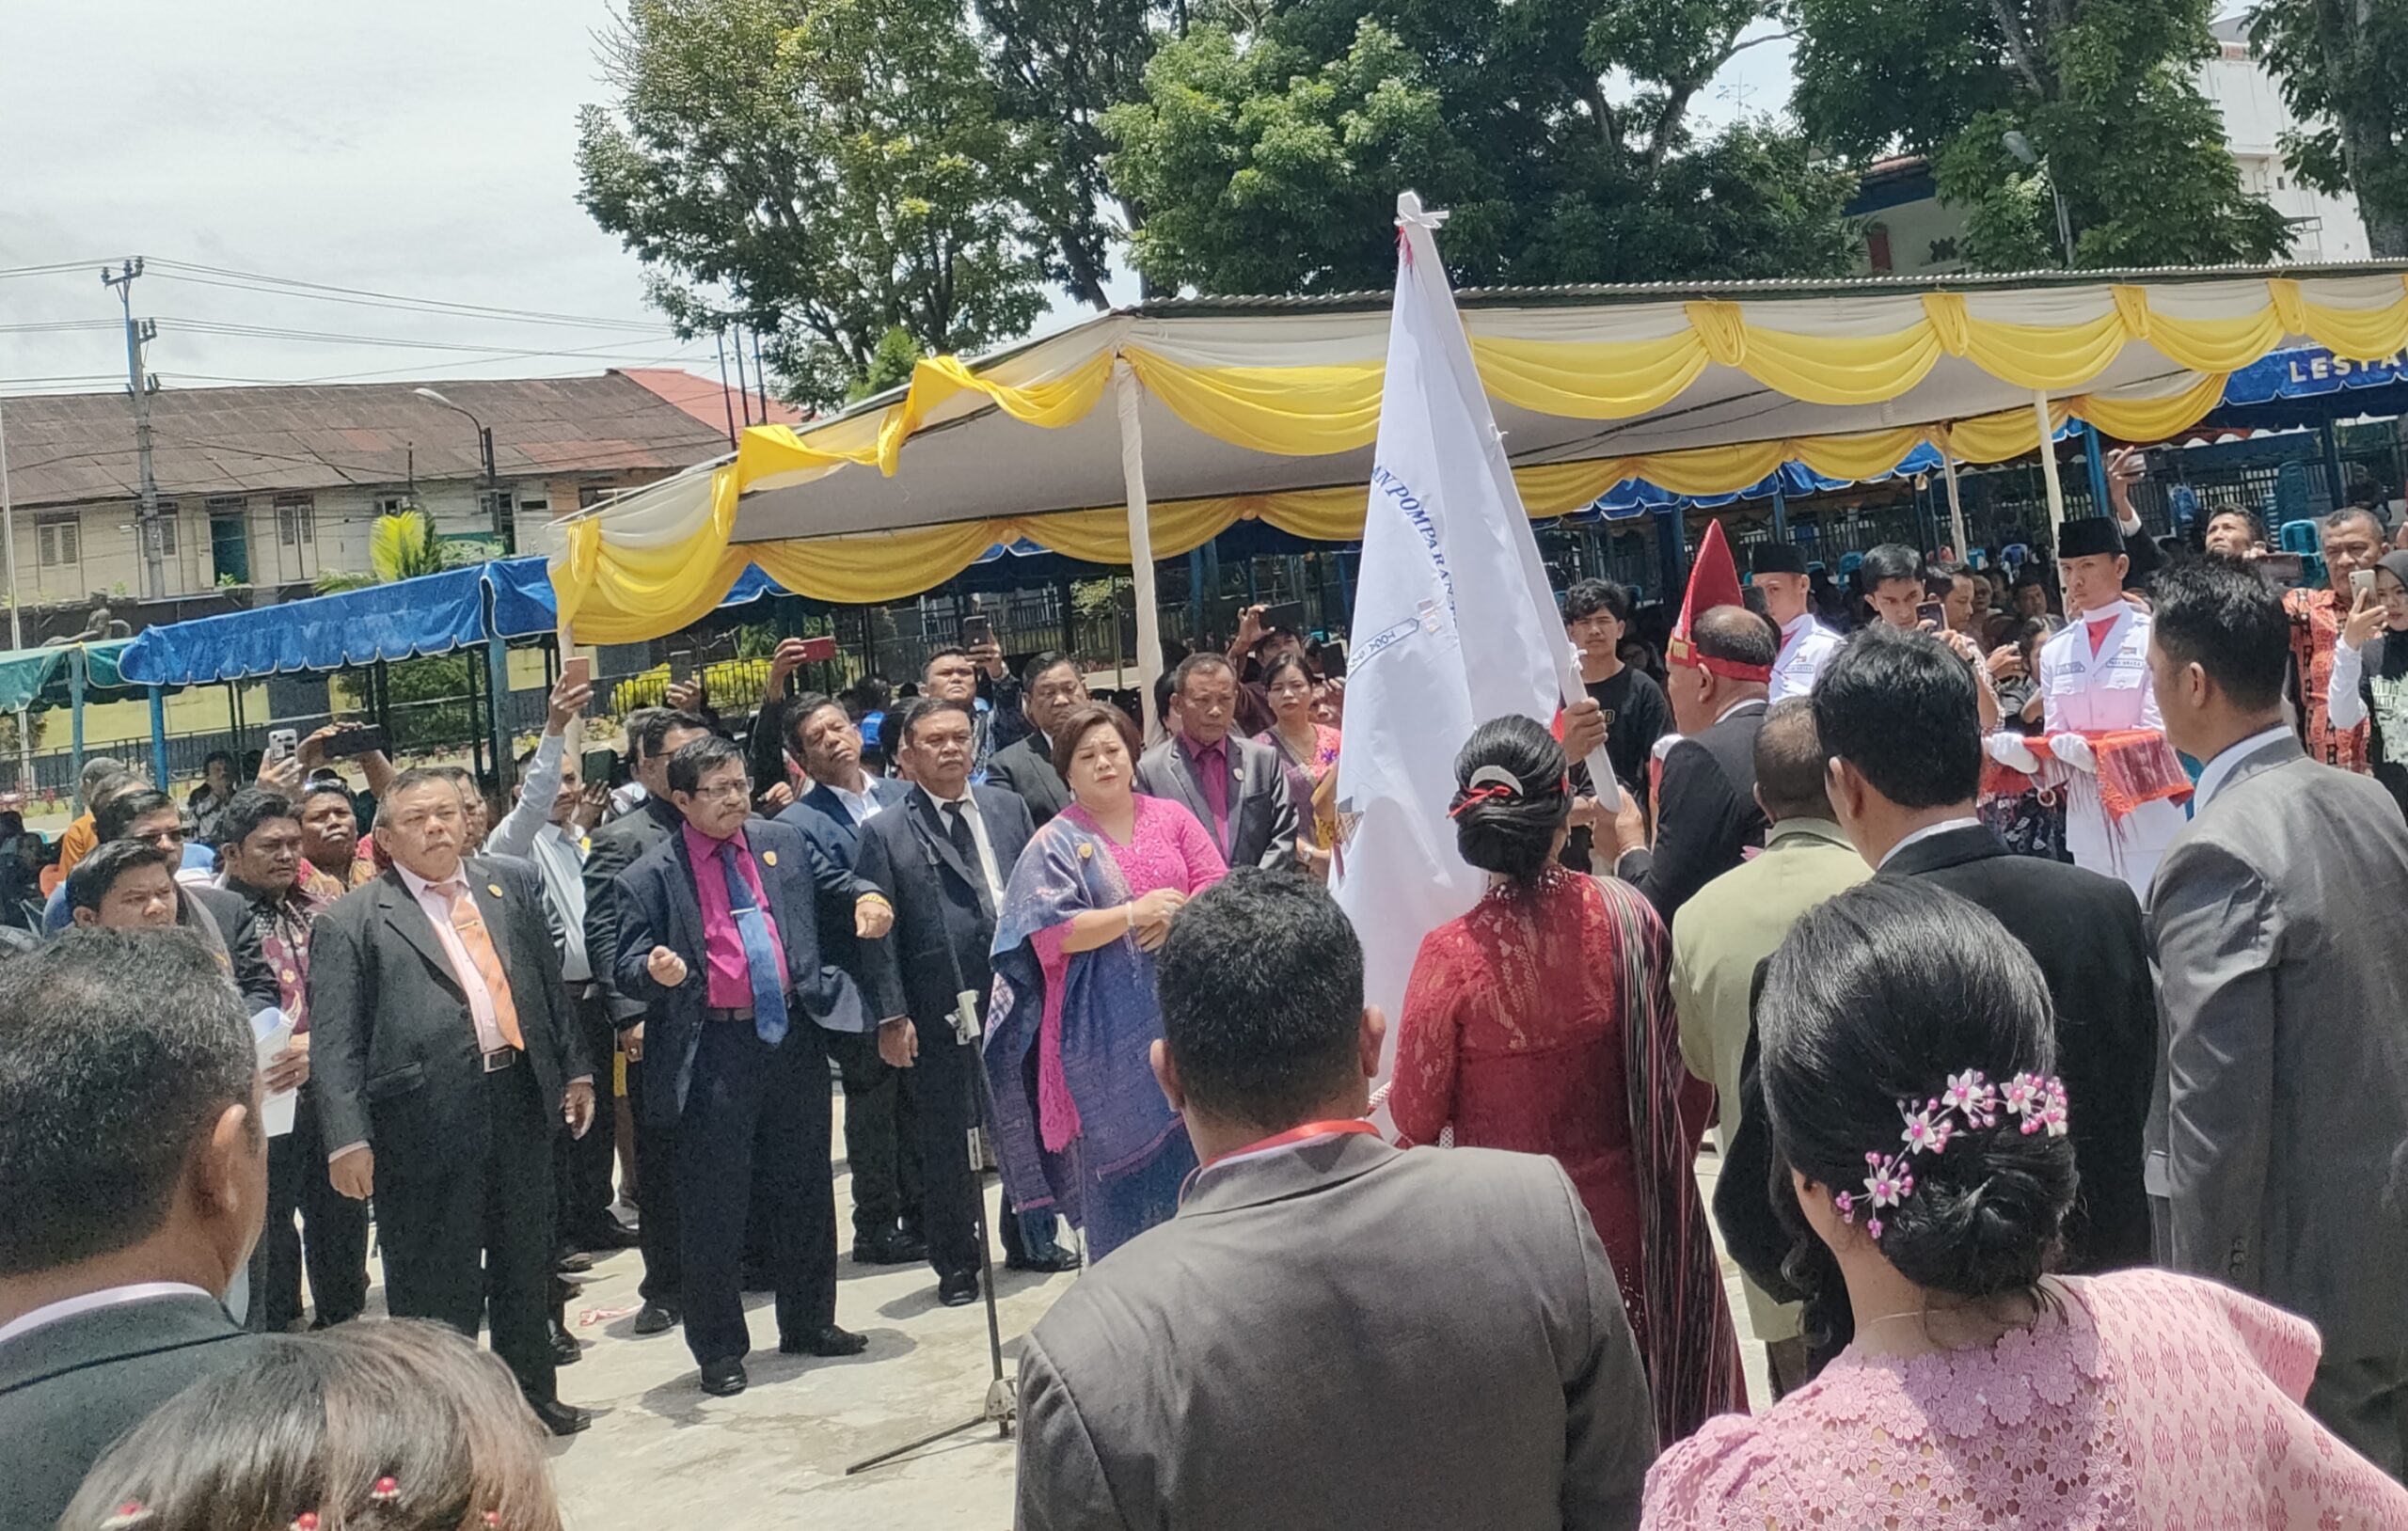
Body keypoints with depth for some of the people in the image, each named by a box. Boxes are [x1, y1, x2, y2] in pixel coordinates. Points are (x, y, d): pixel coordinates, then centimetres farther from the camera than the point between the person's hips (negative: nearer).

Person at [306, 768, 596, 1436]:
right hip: (425, 1122, -4)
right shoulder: (350, 923, -3)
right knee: (435, 1280, 5)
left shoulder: (512, 884, 10)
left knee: (527, 1260, 18)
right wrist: (348, 1138, -14)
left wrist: (574, 1070, 12)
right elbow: (335, 1043, -7)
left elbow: (550, 985, 15)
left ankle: (533, 1393, 35)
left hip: (521, 1101, 5)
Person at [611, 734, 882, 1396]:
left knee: (805, 1191, 14)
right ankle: (718, 1351, 16)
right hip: (715, 1051, -4)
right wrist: (657, 972, -24)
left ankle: (809, 1324, 30)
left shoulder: (784, 843, 9)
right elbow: (628, 971, -1)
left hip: (793, 1037, 4)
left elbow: (834, 881, 23)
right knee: (714, 1206, 2)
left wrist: (866, 896, 1)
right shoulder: (651, 877, -3)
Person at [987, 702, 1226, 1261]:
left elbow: (1219, 888, 4)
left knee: (1191, 1145, 7)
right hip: (1105, 1034, -3)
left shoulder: (1171, 818, 9)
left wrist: (1178, 914, -16)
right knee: (1120, 1151, 3)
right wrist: (1135, 912, -17)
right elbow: (1051, 935, -11)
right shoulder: (1055, 845, 0)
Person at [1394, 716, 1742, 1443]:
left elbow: (1417, 1117, -11)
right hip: (1626, 1214, 3)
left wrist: (1386, 1095, 11)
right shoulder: (1627, 916, -14)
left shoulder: (1450, 955, -22)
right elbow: (1682, 1065, -1)